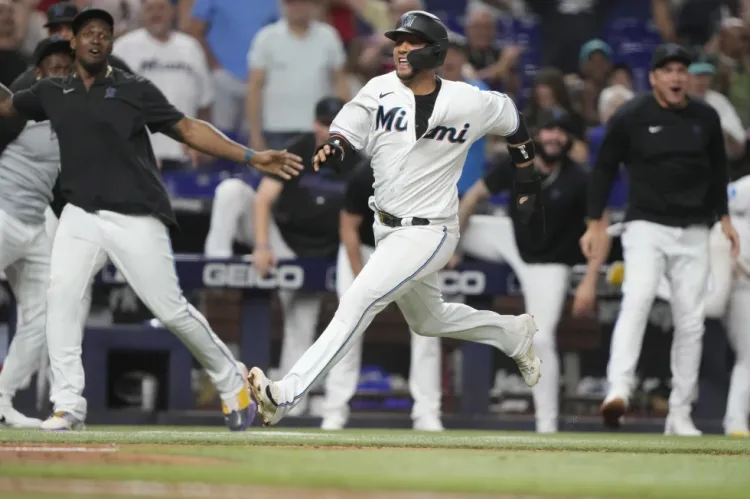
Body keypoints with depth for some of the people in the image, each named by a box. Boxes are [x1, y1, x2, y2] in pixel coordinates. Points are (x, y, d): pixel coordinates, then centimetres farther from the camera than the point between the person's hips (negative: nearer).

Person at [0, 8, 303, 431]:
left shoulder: (135, 90, 2)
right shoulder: (53, 93, 12)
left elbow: (188, 128, -1)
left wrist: (251, 157, -9)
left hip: (137, 220, -3)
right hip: (81, 217, 3)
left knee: (171, 309, -3)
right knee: (61, 296, -17)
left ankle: (231, 380, 18)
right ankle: (68, 406, -15)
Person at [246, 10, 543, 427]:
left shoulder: (469, 103, -11)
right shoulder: (380, 90, -4)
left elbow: (513, 123, 7)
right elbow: (347, 136, -6)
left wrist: (528, 189, 13)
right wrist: (334, 150, -32)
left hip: (428, 233, -6)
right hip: (387, 229, 6)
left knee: (357, 303, -21)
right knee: (427, 320, 25)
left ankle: (286, 395, -26)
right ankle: (516, 334, 49)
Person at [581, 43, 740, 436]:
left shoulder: (706, 119, 5)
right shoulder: (630, 118, -5)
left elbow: (718, 168, 19)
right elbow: (604, 168, 2)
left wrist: (724, 218, 15)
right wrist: (595, 224, -1)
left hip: (694, 231, 4)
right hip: (646, 226, -4)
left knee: (691, 321, 2)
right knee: (637, 299, -26)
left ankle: (680, 415, 9)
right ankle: (618, 391, -37)